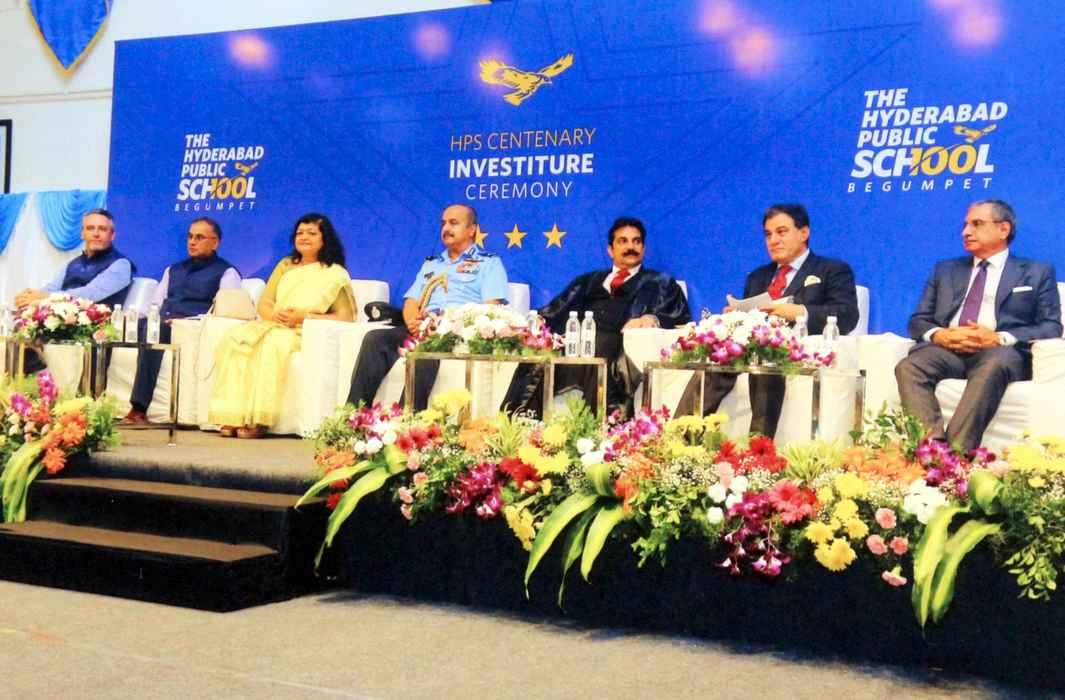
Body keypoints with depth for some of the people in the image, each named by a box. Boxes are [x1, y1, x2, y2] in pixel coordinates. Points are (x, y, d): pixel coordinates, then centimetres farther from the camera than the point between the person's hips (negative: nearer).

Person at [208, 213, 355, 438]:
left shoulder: (336, 274, 7)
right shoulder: (285, 266, 22)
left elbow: (345, 316, -3)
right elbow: (263, 304, 18)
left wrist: (305, 316, -12)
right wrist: (275, 315, -7)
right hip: (271, 325, 5)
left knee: (271, 343, -38)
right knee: (232, 341, -26)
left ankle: (257, 419, -39)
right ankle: (232, 417, -33)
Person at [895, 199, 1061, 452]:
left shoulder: (1037, 273, 18)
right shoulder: (945, 270, 27)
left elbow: (1052, 326, 5)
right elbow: (918, 320, 19)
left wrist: (1000, 338, -12)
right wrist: (938, 335, -7)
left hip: (999, 352, -3)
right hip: (946, 349, 3)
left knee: (993, 365, -40)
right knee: (908, 367, -31)